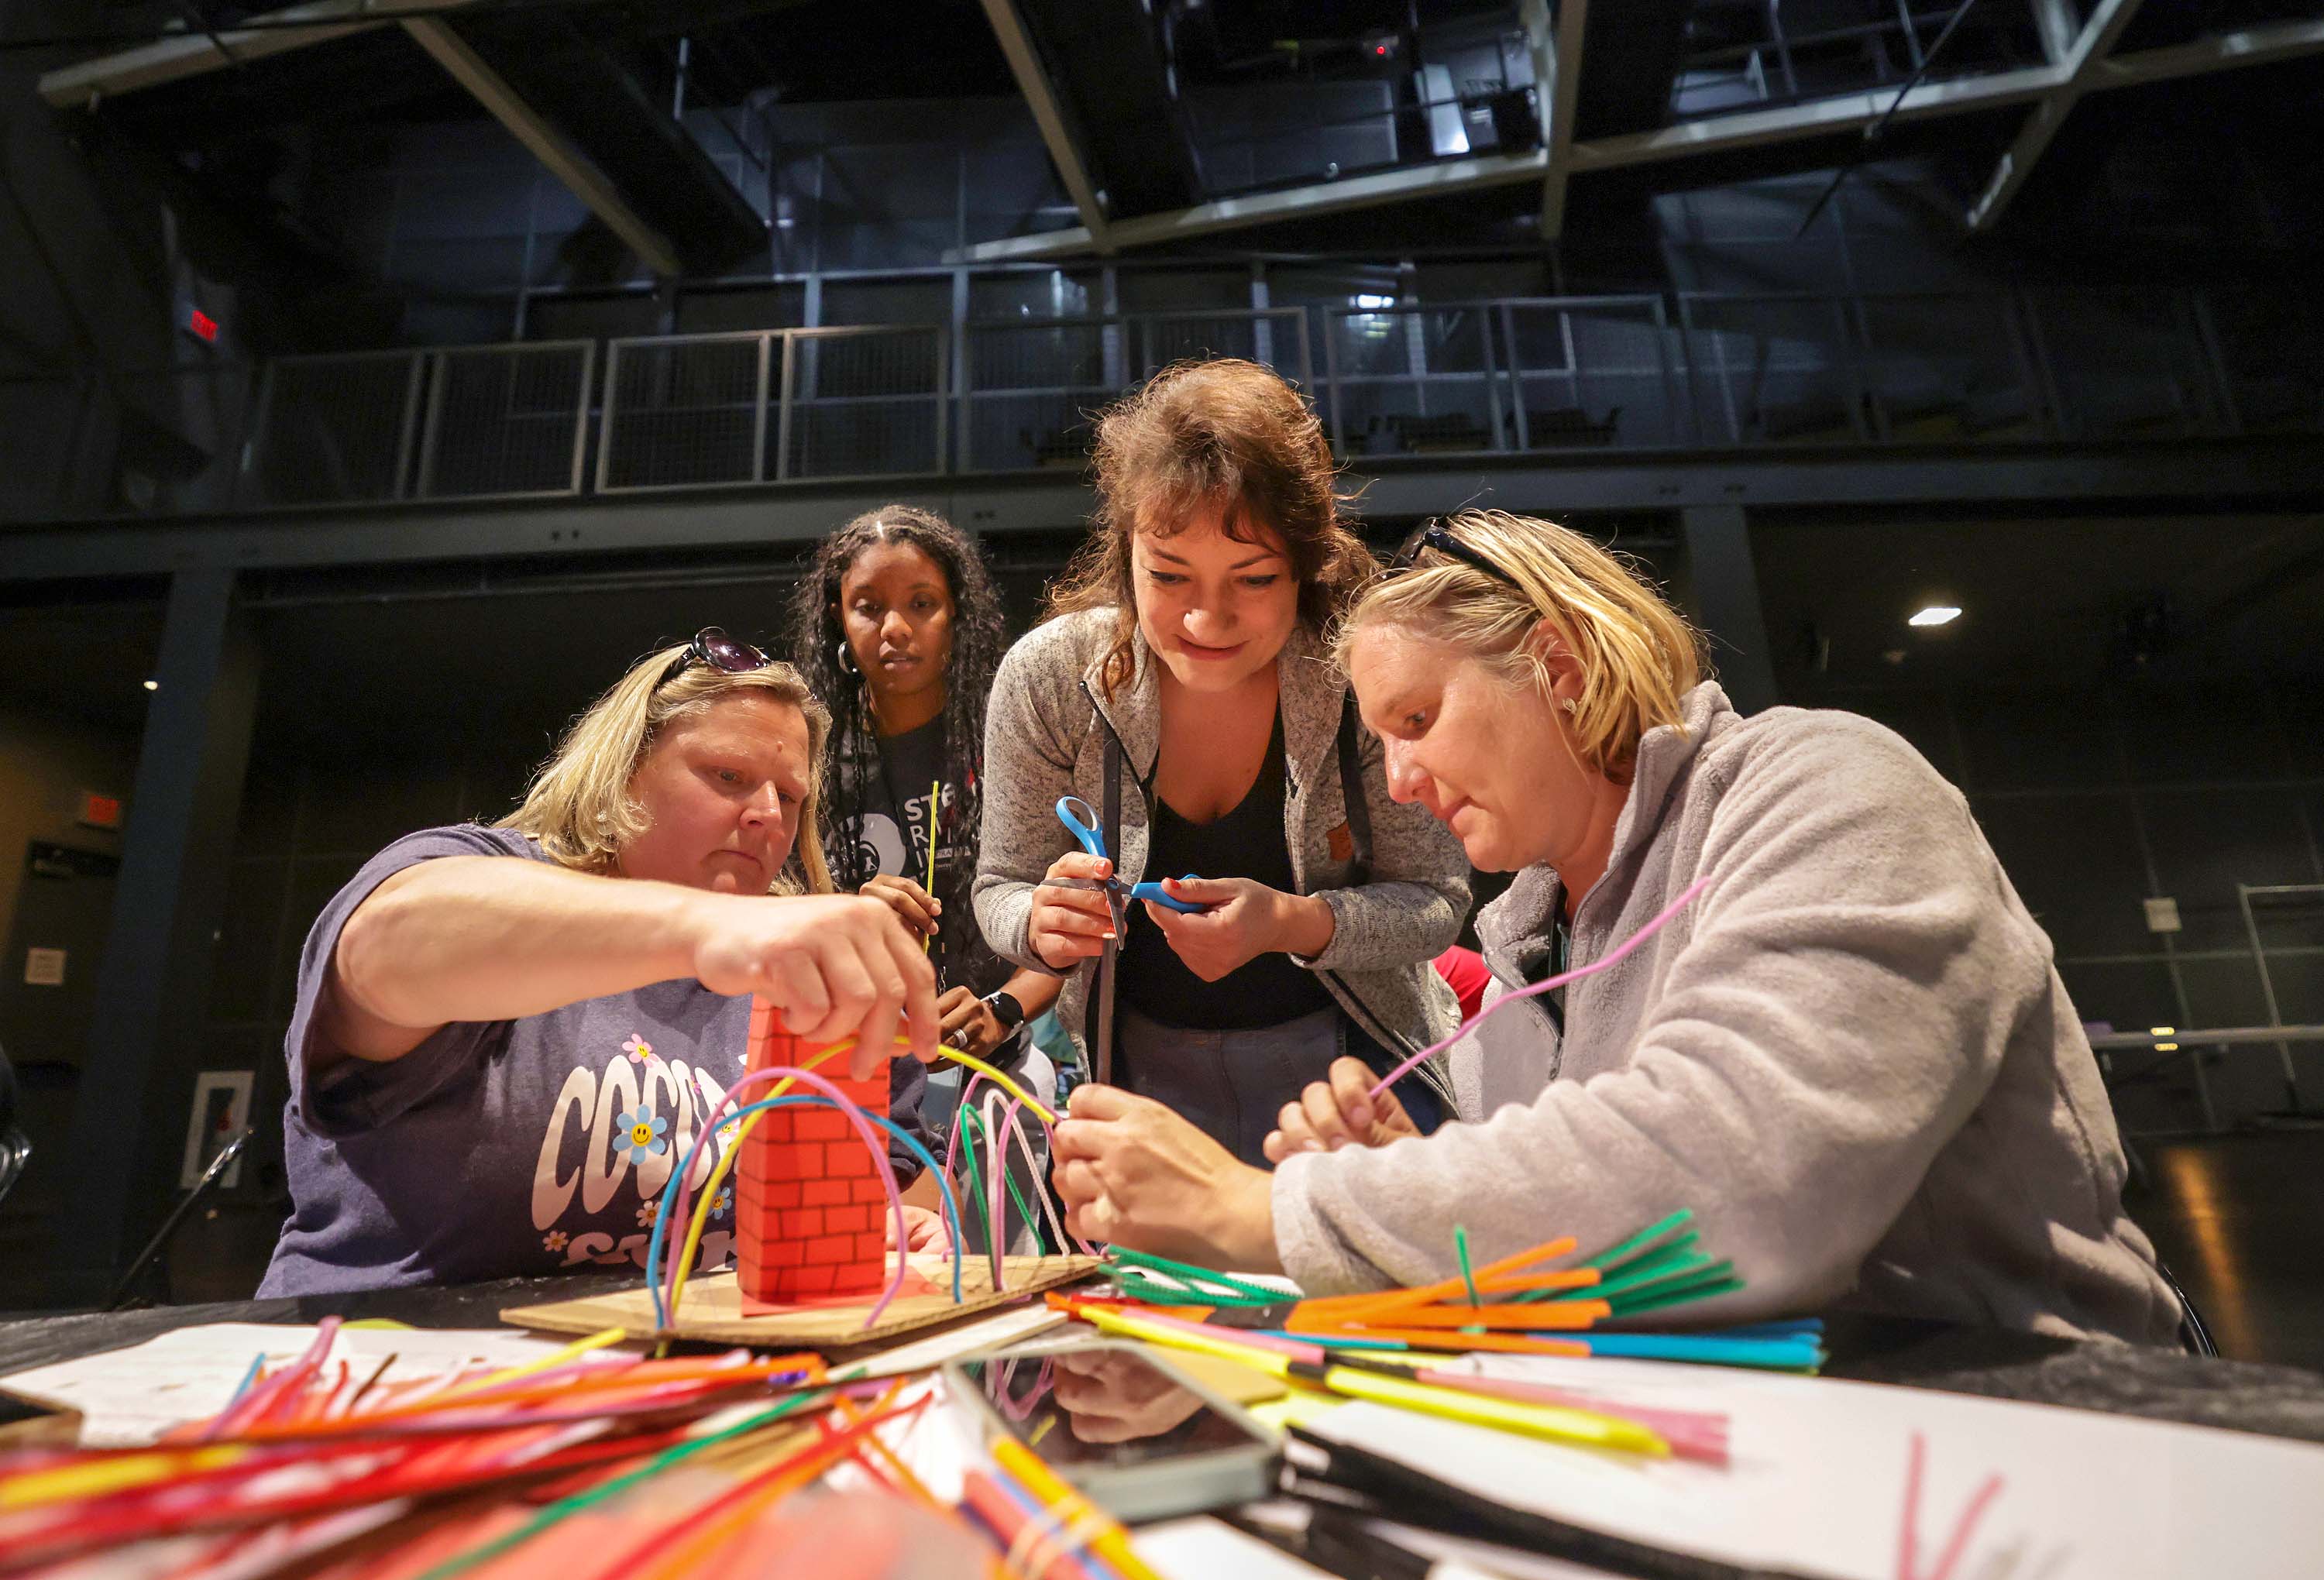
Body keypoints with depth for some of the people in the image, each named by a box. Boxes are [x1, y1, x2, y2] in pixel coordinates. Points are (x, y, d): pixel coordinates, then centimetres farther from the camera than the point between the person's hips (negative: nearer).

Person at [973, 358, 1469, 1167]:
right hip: (1139, 1062, 1)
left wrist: (1294, 923, -33)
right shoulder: (1045, 678, -17)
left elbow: (1434, 899, -13)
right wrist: (1043, 924, -29)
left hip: (1343, 1051, 0)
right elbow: (1001, 888, -5)